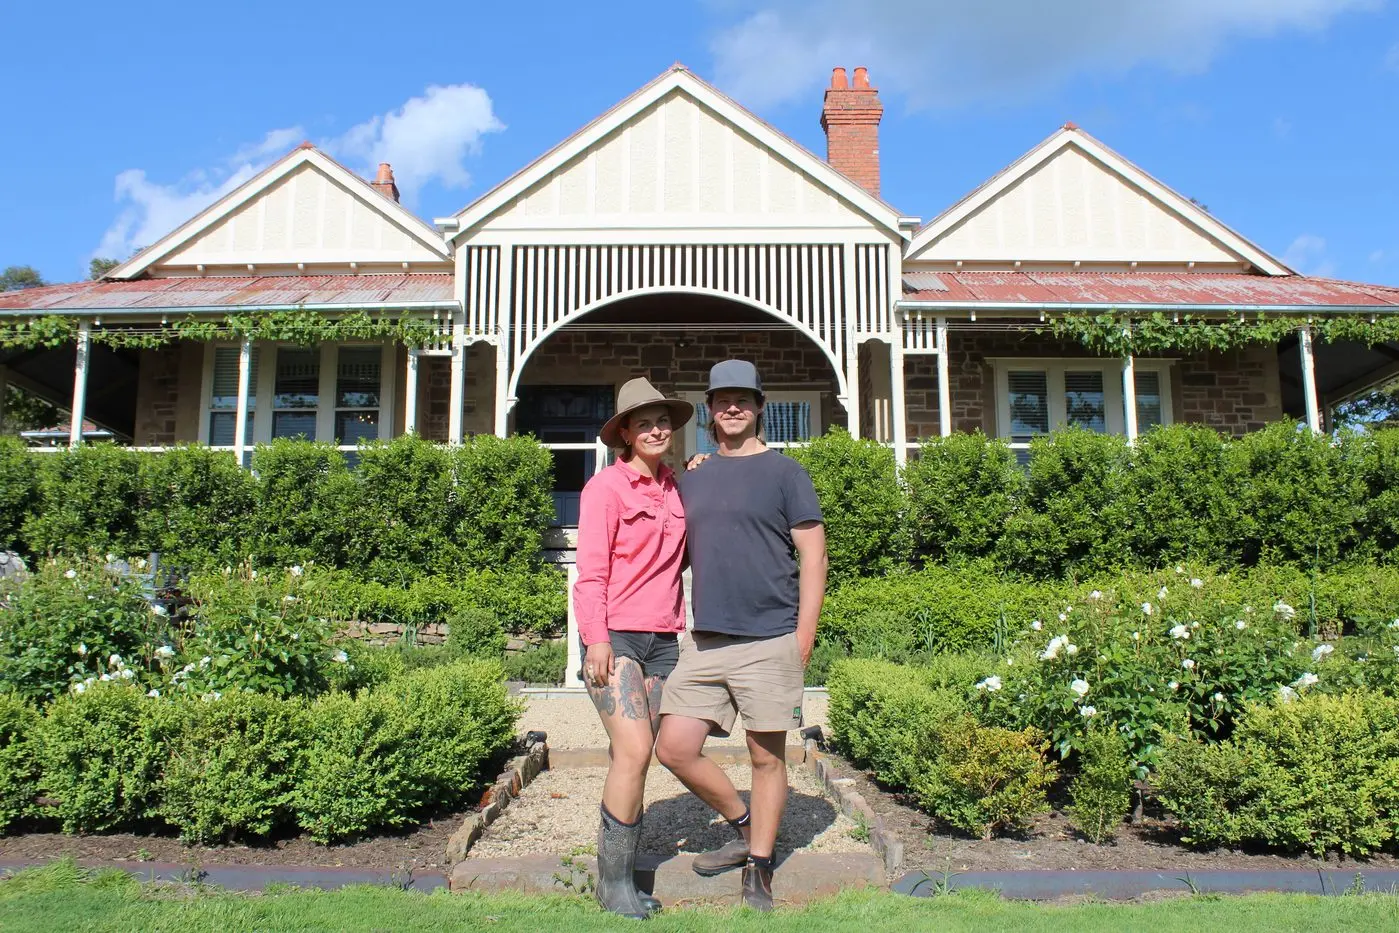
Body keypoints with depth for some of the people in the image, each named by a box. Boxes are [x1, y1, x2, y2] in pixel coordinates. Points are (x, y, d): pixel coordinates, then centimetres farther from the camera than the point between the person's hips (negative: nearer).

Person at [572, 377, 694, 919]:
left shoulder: (674, 487, 13)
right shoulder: (606, 487, -4)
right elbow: (591, 570, -8)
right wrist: (596, 640, -15)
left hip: (662, 639, 6)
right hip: (615, 636, -6)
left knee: (633, 758, 7)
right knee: (634, 752, -14)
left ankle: (616, 872, 16)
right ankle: (614, 881, -2)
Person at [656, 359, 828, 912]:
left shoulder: (783, 472, 0)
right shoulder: (693, 479, 15)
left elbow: (813, 555, -3)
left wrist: (803, 637, -9)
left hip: (768, 642, -5)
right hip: (704, 641, 5)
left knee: (766, 758, 5)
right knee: (674, 748, 3)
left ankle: (759, 871, 22)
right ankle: (744, 828, 25)